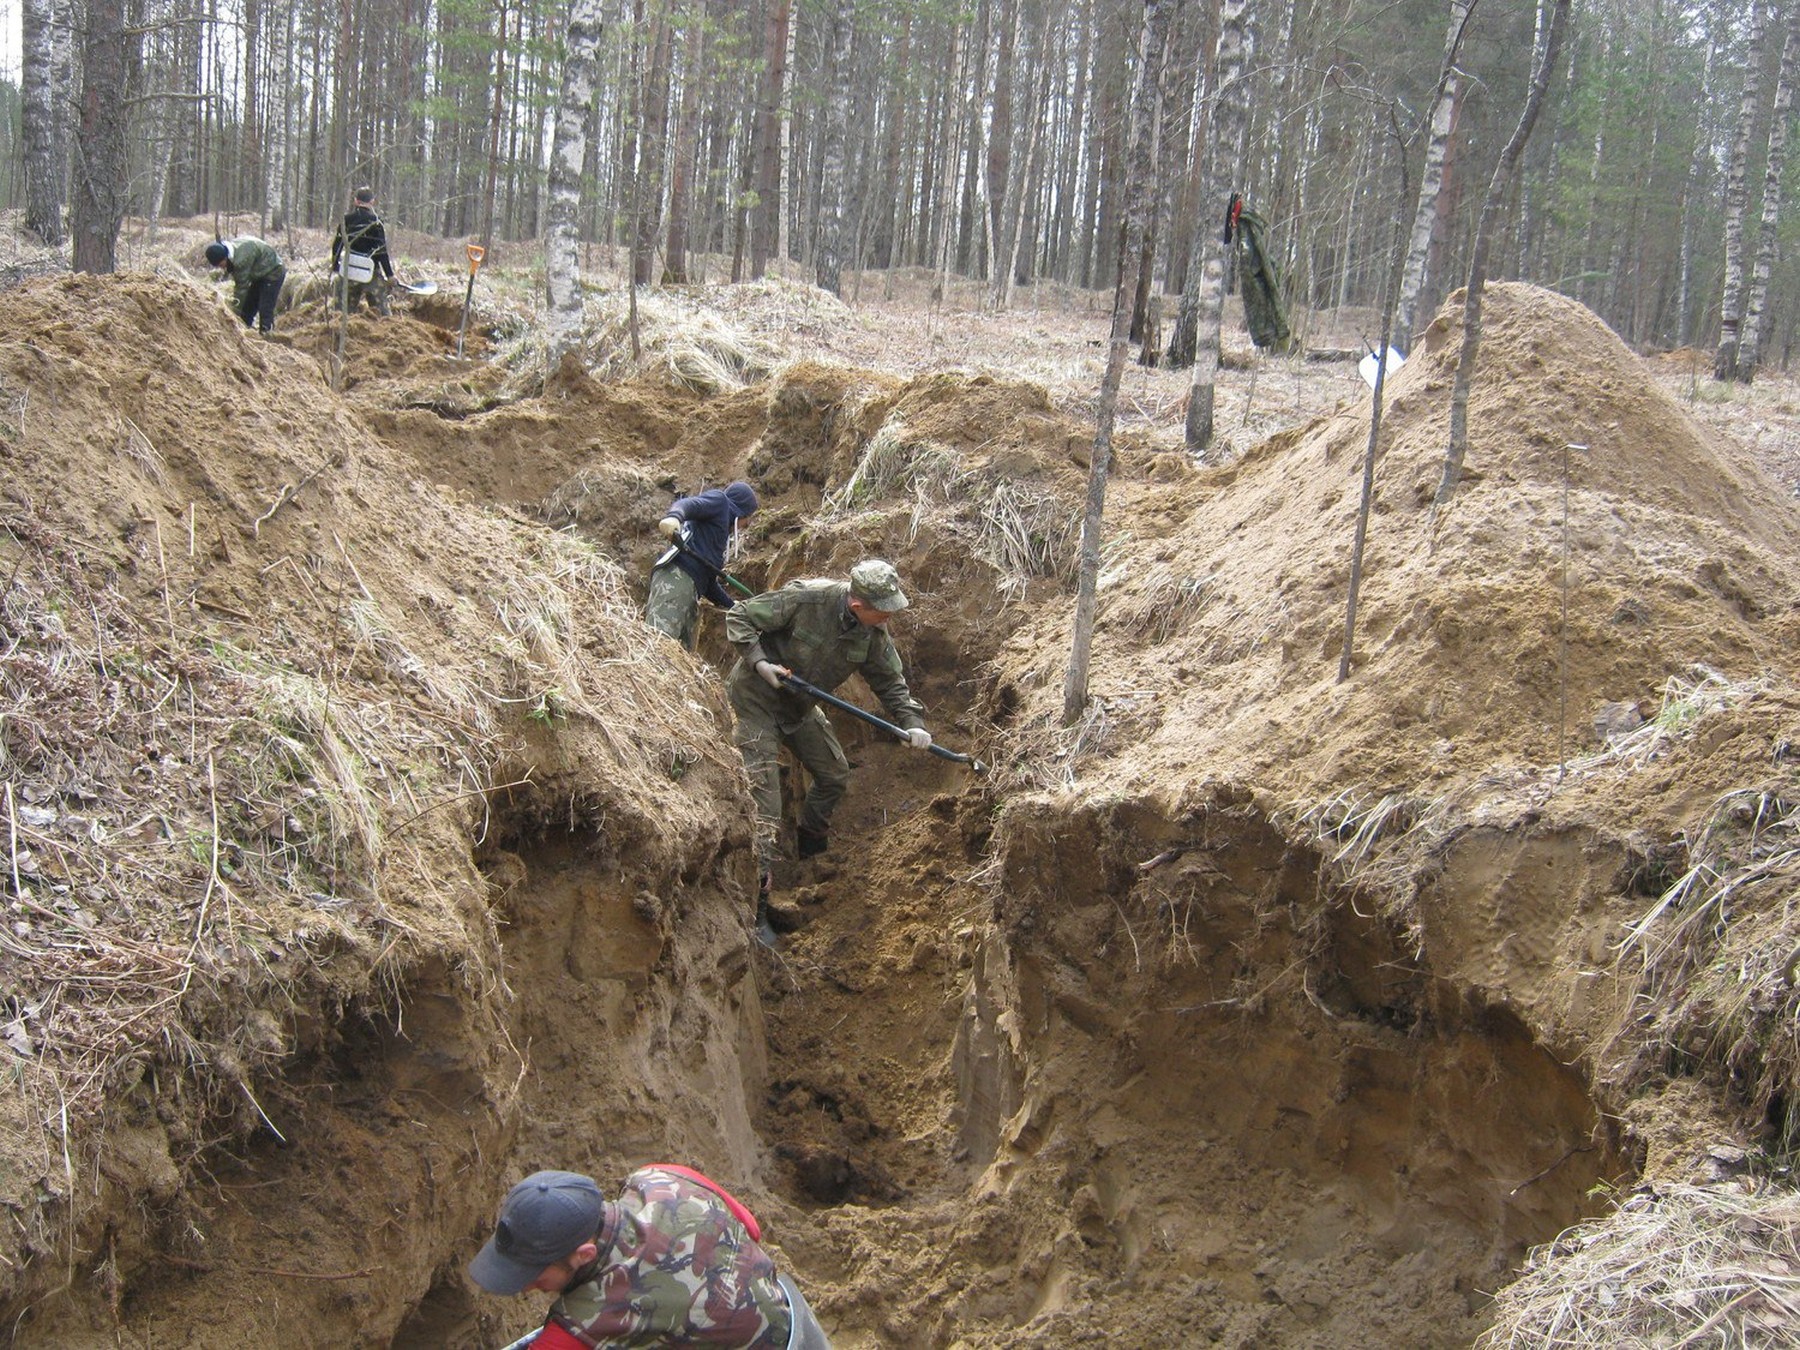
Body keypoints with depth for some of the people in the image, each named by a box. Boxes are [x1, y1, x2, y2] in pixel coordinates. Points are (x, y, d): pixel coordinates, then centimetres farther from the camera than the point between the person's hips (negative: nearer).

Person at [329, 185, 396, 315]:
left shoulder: (346, 220, 3)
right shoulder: (375, 222, -10)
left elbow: (336, 245, 9)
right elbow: (382, 251, -12)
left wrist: (335, 268, 20)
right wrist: (390, 274, -6)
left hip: (350, 272, 4)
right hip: (371, 273, -4)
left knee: (348, 310, 13)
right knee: (380, 310, -4)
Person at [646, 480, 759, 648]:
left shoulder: (722, 533, 37)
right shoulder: (719, 500, 13)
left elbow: (709, 580, 40)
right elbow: (688, 504, -9)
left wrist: (732, 604, 49)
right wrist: (673, 516, -31)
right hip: (676, 576, -9)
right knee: (659, 640, -28)